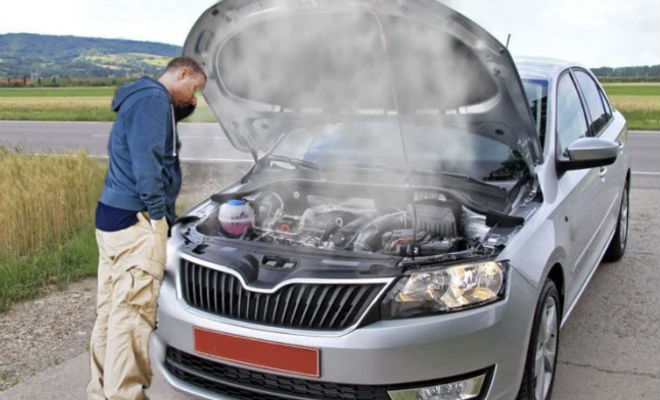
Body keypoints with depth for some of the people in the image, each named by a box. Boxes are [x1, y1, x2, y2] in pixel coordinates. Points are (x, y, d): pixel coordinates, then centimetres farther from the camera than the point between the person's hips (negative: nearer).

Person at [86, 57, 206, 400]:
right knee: (133, 311, -8)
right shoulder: (152, 99, -10)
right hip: (135, 220, -11)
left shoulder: (142, 100, 24)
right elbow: (146, 161, -19)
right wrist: (157, 213, -16)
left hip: (112, 216, 11)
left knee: (111, 311, 13)